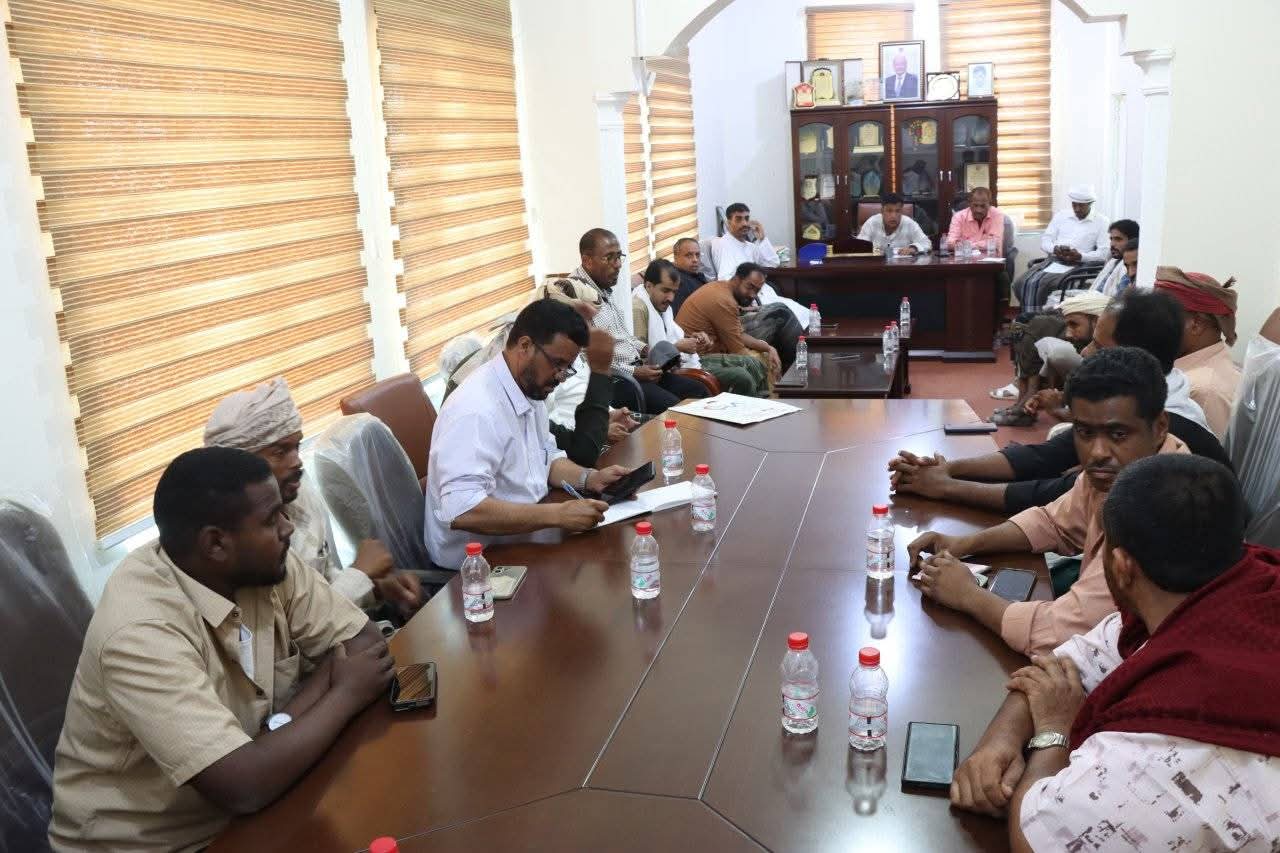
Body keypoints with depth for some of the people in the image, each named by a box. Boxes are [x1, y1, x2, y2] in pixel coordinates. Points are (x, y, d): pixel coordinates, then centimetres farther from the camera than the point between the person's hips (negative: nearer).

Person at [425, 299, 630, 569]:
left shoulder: (531, 389, 5)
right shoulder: (476, 410, -25)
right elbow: (462, 510, -33)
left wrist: (590, 478, -2)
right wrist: (558, 515, -33)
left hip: (523, 534, 9)